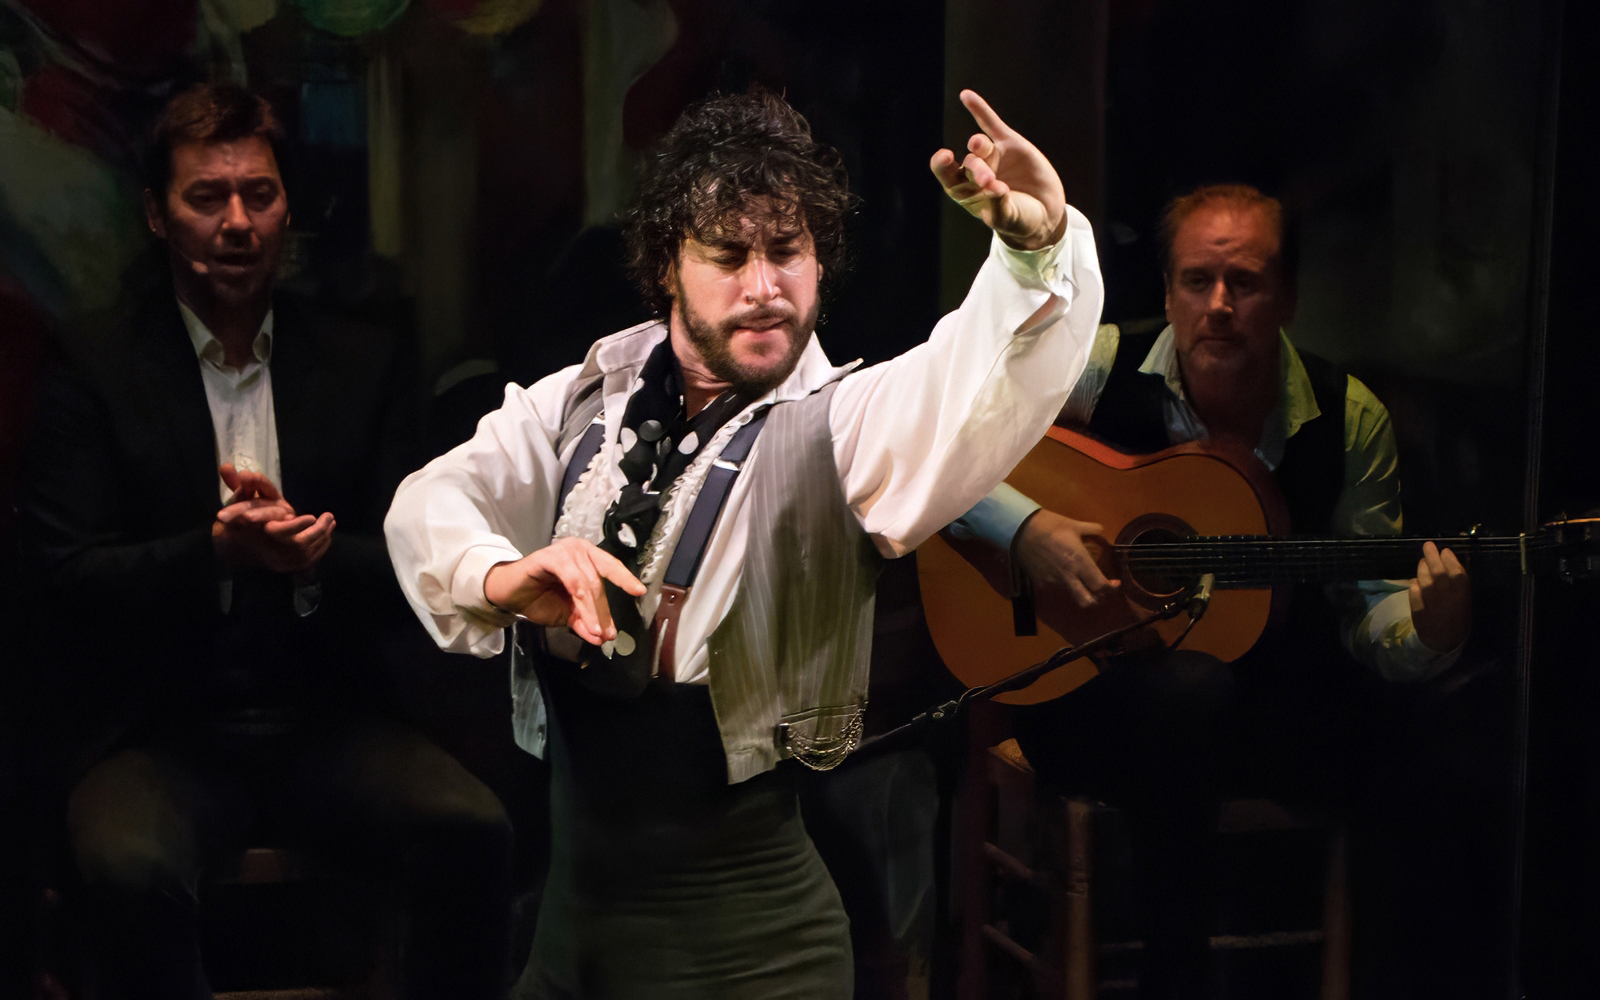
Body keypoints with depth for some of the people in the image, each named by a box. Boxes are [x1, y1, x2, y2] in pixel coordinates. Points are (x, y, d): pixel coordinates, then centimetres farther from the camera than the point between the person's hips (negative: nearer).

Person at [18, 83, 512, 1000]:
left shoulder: (367, 364, 9)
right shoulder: (96, 370, 3)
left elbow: (410, 571, 5)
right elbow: (66, 580, -5)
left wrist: (314, 556, -17)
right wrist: (217, 551, -22)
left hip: (328, 721, 2)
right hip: (161, 732, -2)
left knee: (476, 833, -26)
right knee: (130, 868, -34)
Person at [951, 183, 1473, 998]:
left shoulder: (1349, 420, 1)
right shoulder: (1100, 372, -5)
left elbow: (1368, 602, 5)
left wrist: (1426, 633, -18)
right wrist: (1021, 526, -20)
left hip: (1272, 705, 3)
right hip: (1081, 681, -3)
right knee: (1191, 690, -37)